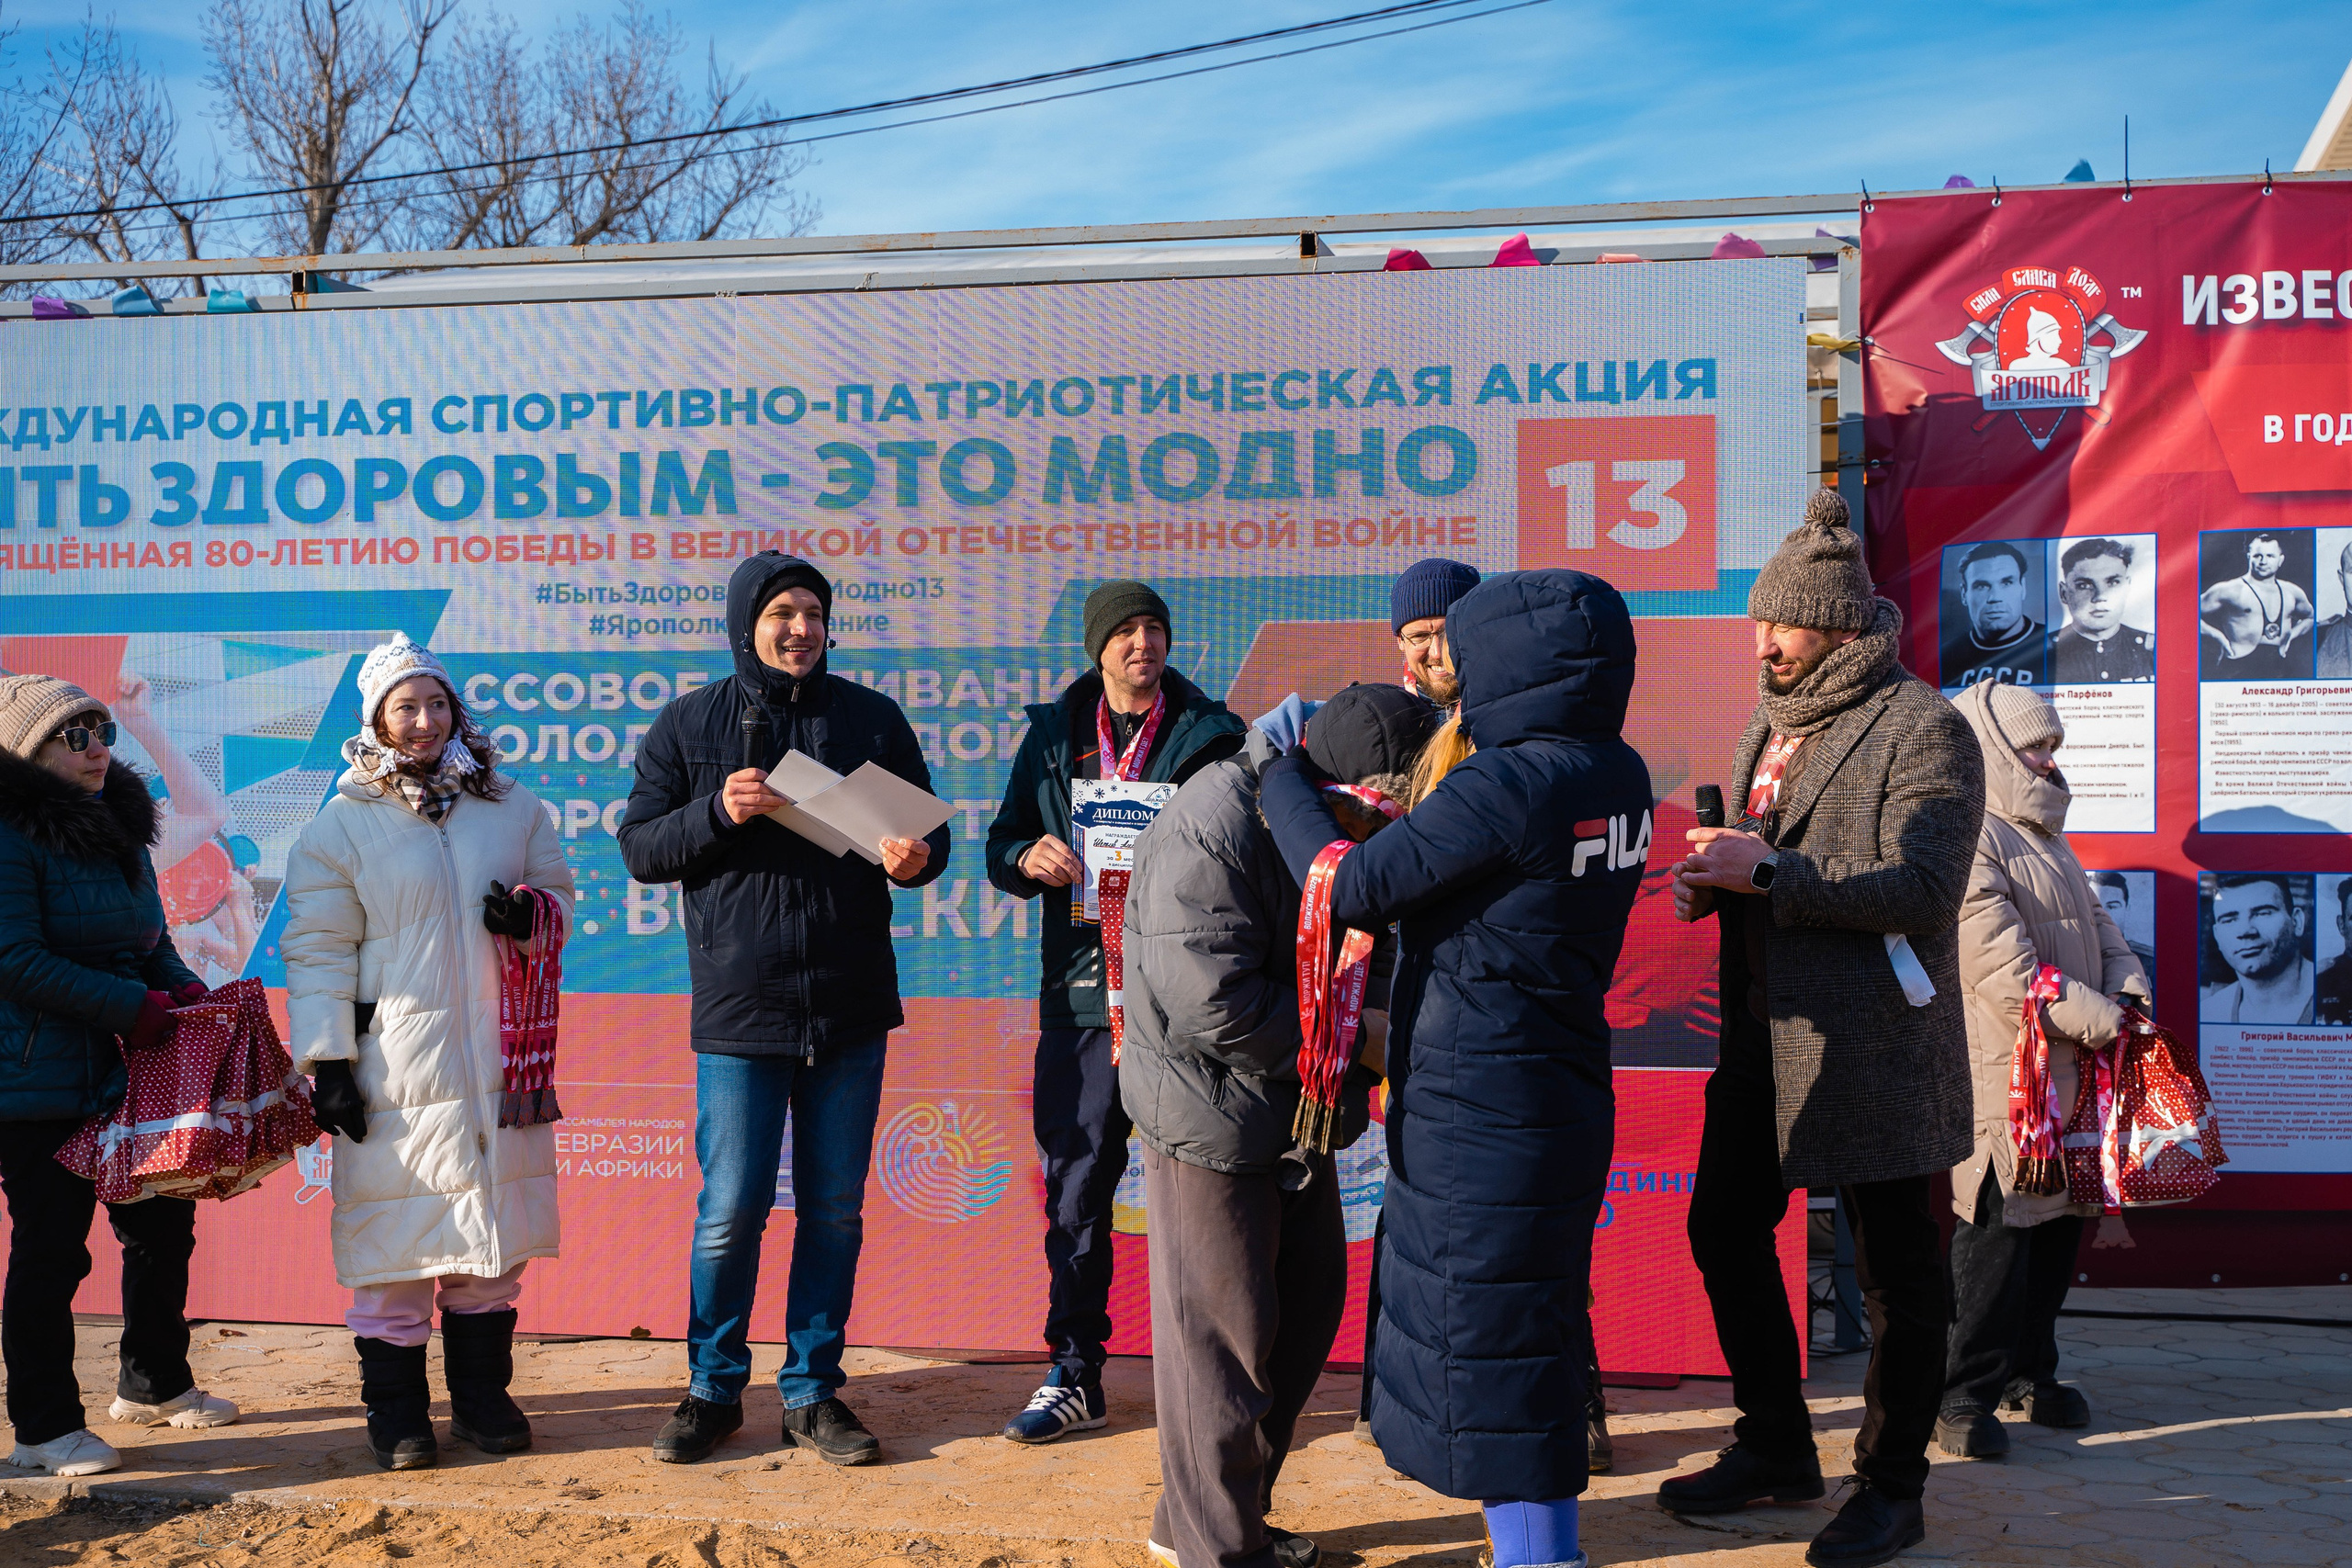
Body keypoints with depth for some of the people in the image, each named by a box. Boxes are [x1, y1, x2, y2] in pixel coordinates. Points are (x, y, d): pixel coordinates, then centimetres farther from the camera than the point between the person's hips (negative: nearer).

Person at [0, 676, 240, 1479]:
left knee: (163, 1223, 15)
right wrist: (134, 1007, -19)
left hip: (127, 1074, 8)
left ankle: (154, 1383, 34)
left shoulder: (122, 830, 14)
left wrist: (186, 990, 0)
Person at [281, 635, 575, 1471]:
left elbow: (561, 898, 17)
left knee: (495, 1230, 10)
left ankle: (482, 1394, 24)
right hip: (394, 1068, -3)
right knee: (394, 1234, 1)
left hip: (496, 1061, 3)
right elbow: (317, 951, -2)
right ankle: (394, 1407, 16)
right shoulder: (343, 824, 0)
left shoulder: (515, 807, 9)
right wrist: (327, 1063, -8)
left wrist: (533, 914, -8)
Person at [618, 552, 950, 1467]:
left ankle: (814, 1392, 23)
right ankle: (715, 1388, 22)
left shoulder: (873, 718, 6)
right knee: (729, 1211, 2)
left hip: (851, 1008, 2)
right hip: (738, 1008, -2)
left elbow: (928, 832, 10)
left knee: (835, 1207, 9)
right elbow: (639, 846, 1)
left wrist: (916, 859, -13)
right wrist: (717, 813, -16)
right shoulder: (688, 724, 4)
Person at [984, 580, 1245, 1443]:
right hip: (1081, 988, 3)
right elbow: (1002, 844, 15)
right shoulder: (1053, 734, 13)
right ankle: (1074, 1373, 17)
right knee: (1075, 1181, 5)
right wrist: (1029, 856, -8)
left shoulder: (1212, 733, 5)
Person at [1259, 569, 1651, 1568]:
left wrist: (1284, 781, -3)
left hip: (1481, 1119, -9)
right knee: (1536, 1342, 21)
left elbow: (1351, 888, -18)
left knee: (1488, 1358, 3)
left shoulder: (1508, 787, -22)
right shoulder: (1616, 775, 3)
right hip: (1563, 1101, 9)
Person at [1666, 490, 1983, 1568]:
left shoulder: (1923, 730, -11)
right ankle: (1776, 1448, 31)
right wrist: (1716, 881, 2)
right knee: (1724, 1228, 13)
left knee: (1895, 1270, 4)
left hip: (1872, 1047, -8)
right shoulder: (1772, 725, 15)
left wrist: (1767, 870, -23)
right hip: (1765, 1035, 9)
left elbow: (1921, 887, -21)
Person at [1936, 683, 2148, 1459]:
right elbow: (2007, 971, -19)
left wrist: (2129, 989, 1)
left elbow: (2099, 926, 21)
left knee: (2059, 1223, 14)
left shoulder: (2045, 836, 19)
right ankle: (1967, 1397, 2)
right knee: (1999, 1232, -6)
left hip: (2070, 1071, 9)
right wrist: (2101, 1021, -14)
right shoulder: (1969, 838, -13)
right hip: (2005, 1071, -9)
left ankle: (2031, 1373, 28)